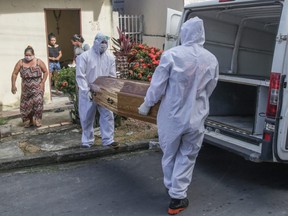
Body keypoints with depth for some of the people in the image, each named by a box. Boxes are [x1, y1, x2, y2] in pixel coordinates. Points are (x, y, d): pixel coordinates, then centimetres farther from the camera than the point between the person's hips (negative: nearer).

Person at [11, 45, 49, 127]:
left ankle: (37, 120, -4)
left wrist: (43, 82, -8)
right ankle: (28, 121, 21)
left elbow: (46, 72, 1)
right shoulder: (21, 62, -4)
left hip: (38, 87, -2)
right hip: (26, 88, 2)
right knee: (26, 105, 5)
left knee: (37, 102, -16)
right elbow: (14, 74, 0)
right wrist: (13, 85, -4)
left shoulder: (38, 62, -6)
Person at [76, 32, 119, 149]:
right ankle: (87, 141, 22)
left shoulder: (110, 57, 3)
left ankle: (108, 140, 11)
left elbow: (112, 76, 4)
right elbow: (80, 76, -12)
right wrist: (87, 91, -18)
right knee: (87, 118, 7)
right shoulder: (84, 56, -9)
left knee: (108, 115, 1)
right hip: (88, 93, -3)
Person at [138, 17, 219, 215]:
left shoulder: (172, 54, -13)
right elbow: (209, 90, 11)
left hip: (172, 116, -1)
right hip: (196, 118, 2)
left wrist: (146, 106, 8)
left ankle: (171, 187, 39)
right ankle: (177, 197, 17)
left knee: (170, 154, 20)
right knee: (187, 156, 16)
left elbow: (157, 86, -8)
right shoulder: (211, 60, -1)